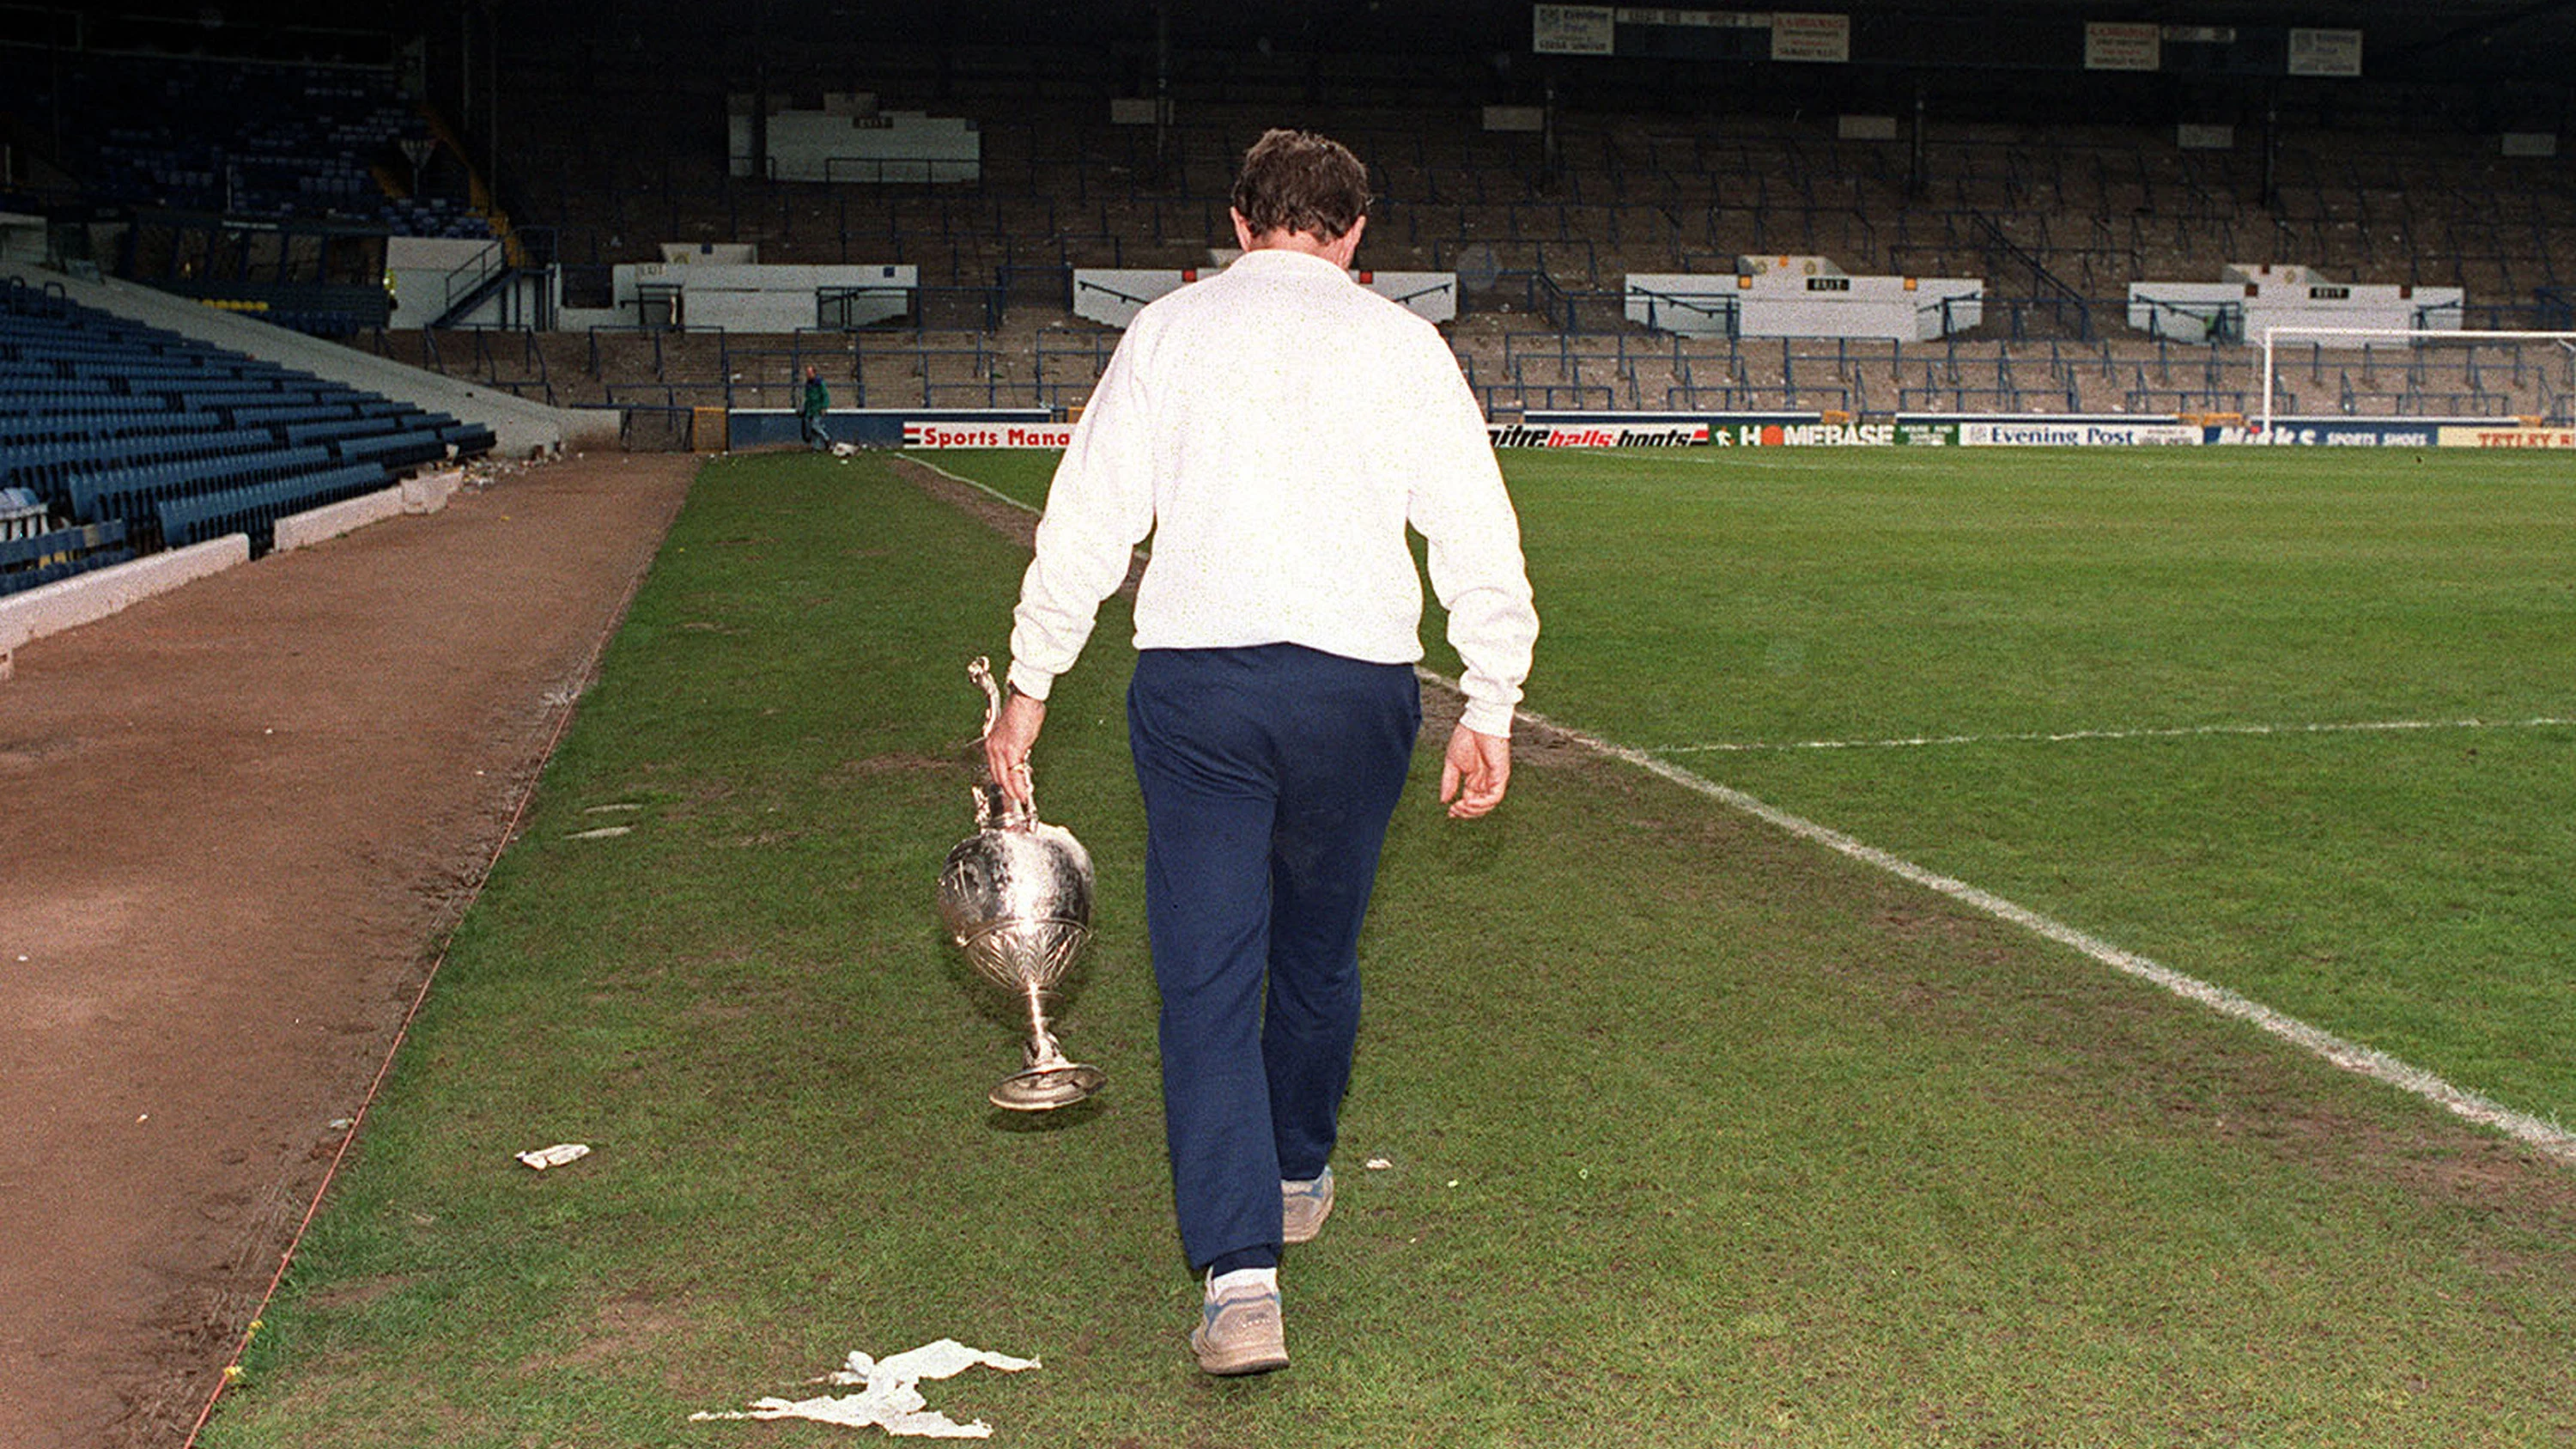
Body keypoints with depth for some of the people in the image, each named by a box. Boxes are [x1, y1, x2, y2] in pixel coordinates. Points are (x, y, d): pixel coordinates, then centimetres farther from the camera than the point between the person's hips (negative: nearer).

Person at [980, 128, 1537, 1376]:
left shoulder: (1168, 331, 8)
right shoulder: (1402, 343, 7)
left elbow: (1088, 518, 5)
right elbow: (1478, 537, 3)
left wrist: (1028, 686, 11)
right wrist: (1490, 709, 8)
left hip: (1193, 680, -1)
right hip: (1357, 681, 1)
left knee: (1206, 978, 1)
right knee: (1318, 954, 19)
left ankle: (1240, 1279, -7)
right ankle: (1297, 1179, 40)